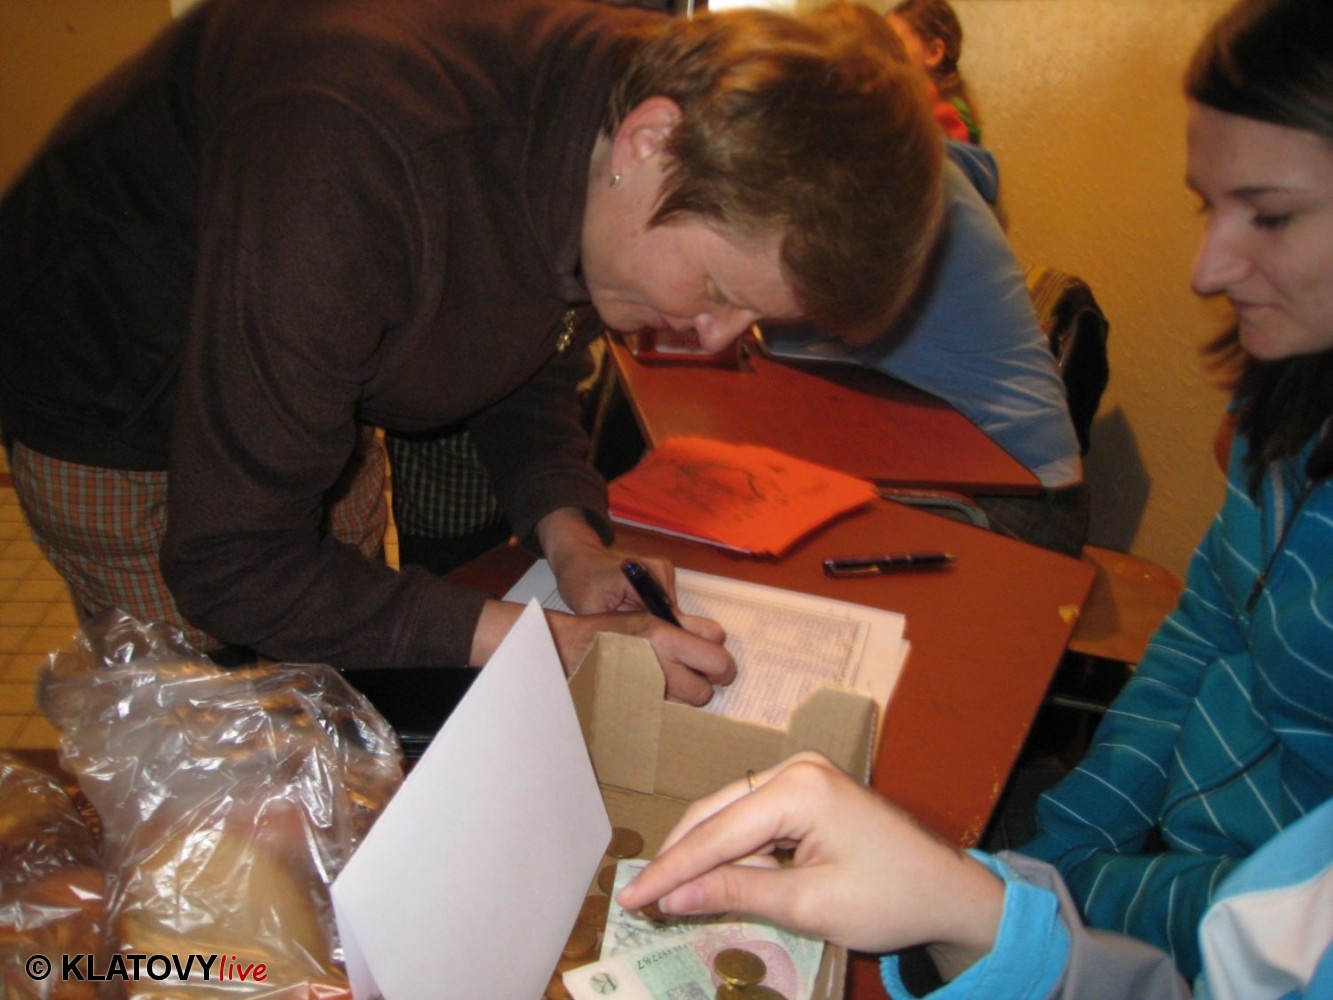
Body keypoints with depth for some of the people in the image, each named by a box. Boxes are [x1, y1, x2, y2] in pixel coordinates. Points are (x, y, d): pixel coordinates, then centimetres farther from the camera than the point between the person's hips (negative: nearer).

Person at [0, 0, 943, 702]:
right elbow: (230, 567, -35)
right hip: (116, 413, -6)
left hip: (316, 390, 6)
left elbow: (531, 361, -1)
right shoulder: (355, 174, -43)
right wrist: (558, 646, -35)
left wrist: (573, 543, -18)